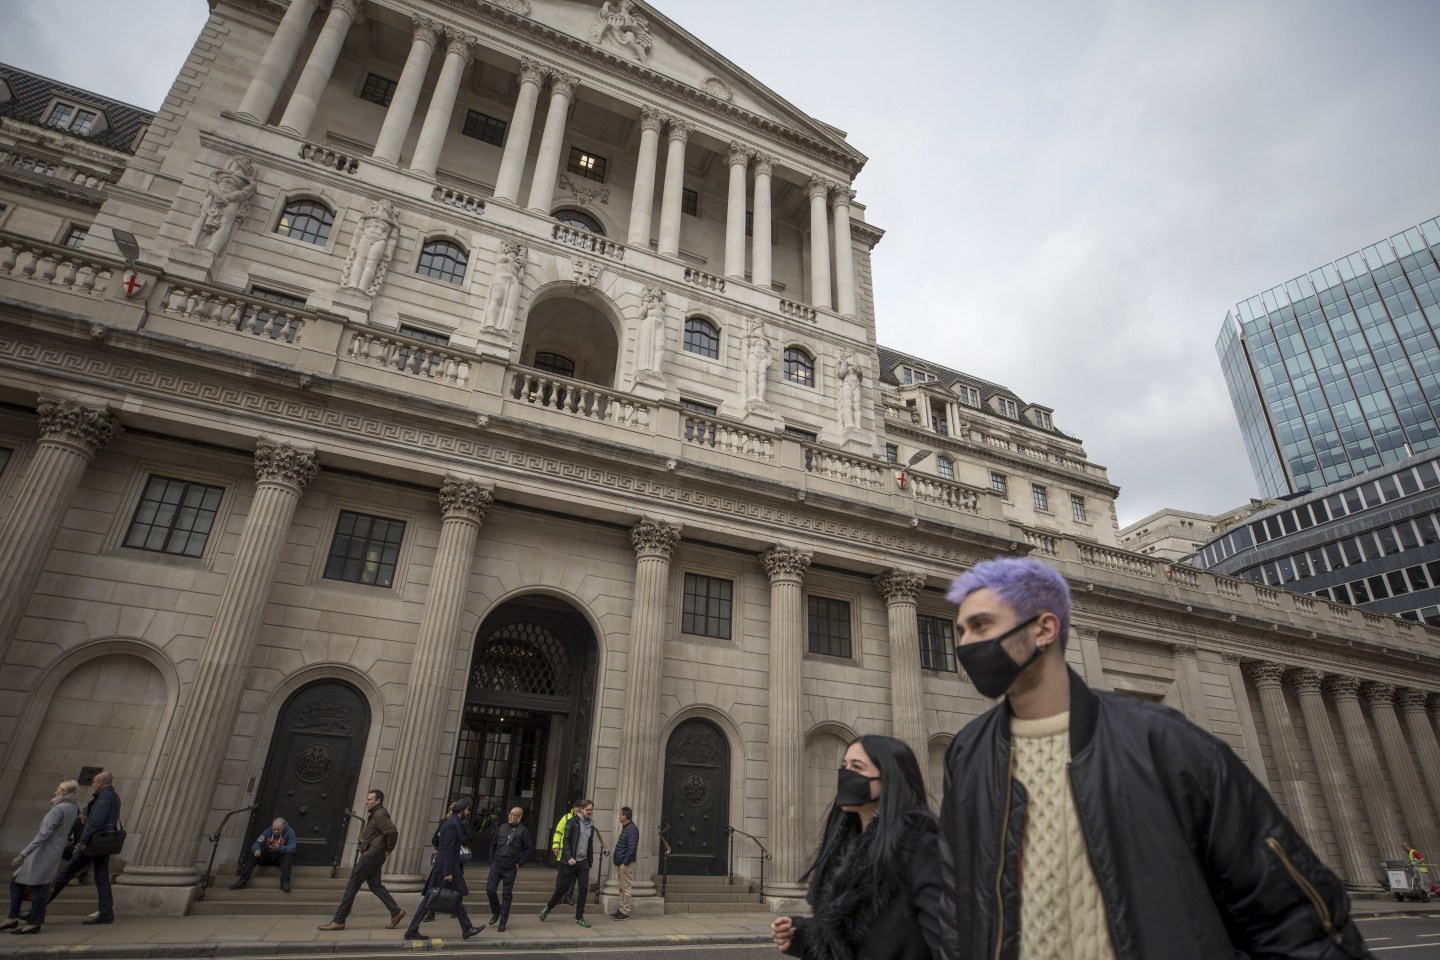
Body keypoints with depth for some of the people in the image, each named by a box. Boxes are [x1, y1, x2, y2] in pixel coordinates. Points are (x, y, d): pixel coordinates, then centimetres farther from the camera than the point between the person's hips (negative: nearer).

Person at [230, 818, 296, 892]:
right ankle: (243, 881, -27)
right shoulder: (268, 832, -7)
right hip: (266, 856, 4)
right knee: (253, 855, -20)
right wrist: (257, 850, -35)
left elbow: (292, 848, -27)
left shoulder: (289, 832, -17)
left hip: (280, 857, -4)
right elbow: (256, 844, -11)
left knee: (288, 855, -36)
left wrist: (279, 848, -44)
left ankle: (285, 882, -43)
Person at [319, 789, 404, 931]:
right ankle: (396, 912, 11)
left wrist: (388, 850, -16)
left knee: (352, 885, -3)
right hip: (372, 855, 10)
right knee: (374, 885, 10)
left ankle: (338, 921, 5)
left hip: (372, 855, -10)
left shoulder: (379, 815, -16)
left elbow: (393, 832, -26)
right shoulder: (375, 814, 17)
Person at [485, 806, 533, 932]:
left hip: (510, 869, -3)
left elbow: (530, 848, -6)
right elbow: (493, 844, 14)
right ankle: (496, 911, 24)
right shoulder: (502, 827, 7)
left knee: (507, 895, 3)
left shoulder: (523, 831, -5)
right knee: (490, 889, -3)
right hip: (496, 866, 3)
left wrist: (520, 863, -7)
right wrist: (492, 860, 8)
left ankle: (503, 922, 16)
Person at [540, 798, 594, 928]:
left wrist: (589, 863, 16)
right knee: (562, 888, 3)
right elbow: (565, 841, -12)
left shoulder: (591, 826, 11)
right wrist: (569, 857, -21)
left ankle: (579, 918, 6)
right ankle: (548, 908, 28)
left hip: (583, 862, 5)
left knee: (583, 889, -4)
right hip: (569, 862, -5)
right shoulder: (573, 822, -7)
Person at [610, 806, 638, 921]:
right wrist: (617, 858, 14)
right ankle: (621, 909, 24)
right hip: (620, 863, 10)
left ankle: (625, 912, 5)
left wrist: (625, 862, -21)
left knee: (625, 888, -2)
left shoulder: (632, 829, -17)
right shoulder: (625, 827, 14)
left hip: (626, 864, -10)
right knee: (622, 888, 16)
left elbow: (632, 848, -23)